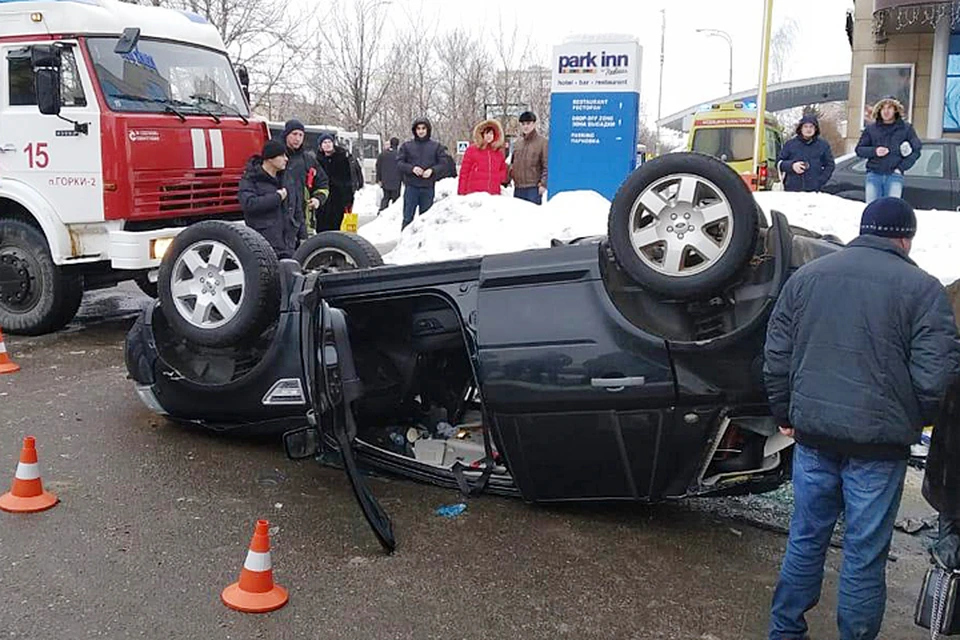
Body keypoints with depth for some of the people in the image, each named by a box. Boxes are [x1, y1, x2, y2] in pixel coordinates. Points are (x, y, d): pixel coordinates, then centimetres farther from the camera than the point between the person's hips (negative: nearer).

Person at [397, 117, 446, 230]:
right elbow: (399, 162, 2)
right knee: (408, 217, -1)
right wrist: (412, 168, -15)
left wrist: (432, 170, -14)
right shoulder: (407, 145, 6)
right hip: (411, 186, -1)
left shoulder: (436, 146, 7)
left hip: (428, 187, 1)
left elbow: (442, 163, 5)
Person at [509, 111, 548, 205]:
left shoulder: (542, 142, -4)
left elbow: (547, 166, -8)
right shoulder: (517, 143, 15)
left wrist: (543, 184, -14)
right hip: (518, 188, 6)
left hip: (534, 188, -6)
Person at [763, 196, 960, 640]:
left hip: (813, 435, 4)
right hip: (878, 440, -4)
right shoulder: (921, 288, -6)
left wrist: (785, 415, 17)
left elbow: (776, 355, 7)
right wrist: (915, 421, 8)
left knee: (806, 538, 17)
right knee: (865, 553, 9)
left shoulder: (806, 276, 6)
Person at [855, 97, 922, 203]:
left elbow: (916, 151, 8)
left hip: (894, 175, -1)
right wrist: (874, 151, -9)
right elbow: (859, 149, 11)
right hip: (874, 175, 2)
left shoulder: (906, 128, 8)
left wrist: (901, 168, -4)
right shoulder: (871, 129, 10)